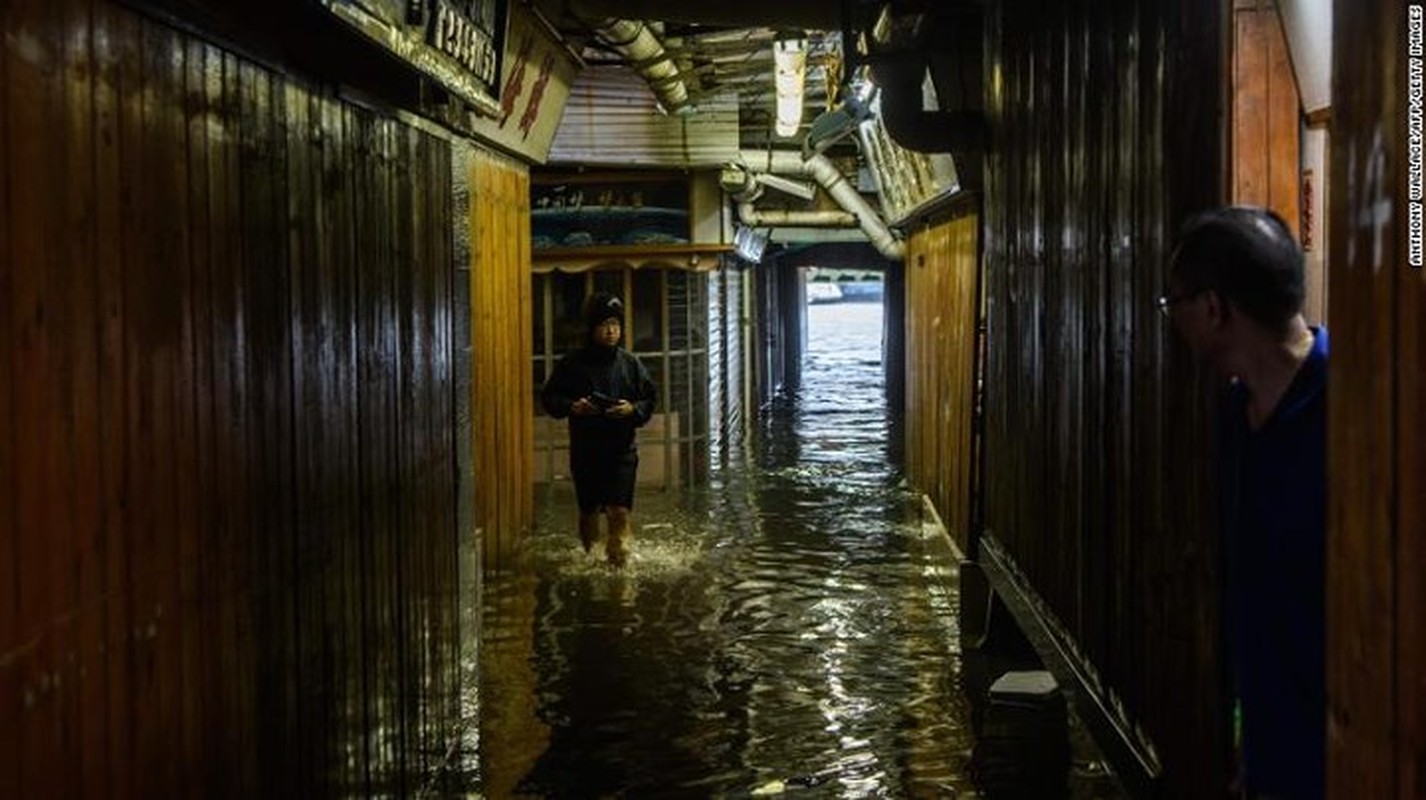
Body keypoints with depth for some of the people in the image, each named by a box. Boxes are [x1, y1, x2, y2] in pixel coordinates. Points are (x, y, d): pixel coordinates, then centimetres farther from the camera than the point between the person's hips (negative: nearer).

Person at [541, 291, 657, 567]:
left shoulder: (630, 363, 4)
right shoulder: (572, 364, 0)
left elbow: (649, 399, 8)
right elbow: (549, 397, 4)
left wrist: (632, 409, -12)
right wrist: (572, 406, -14)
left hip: (621, 450, 0)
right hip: (584, 450, 0)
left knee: (619, 511, -12)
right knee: (588, 511, 13)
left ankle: (618, 560, -4)